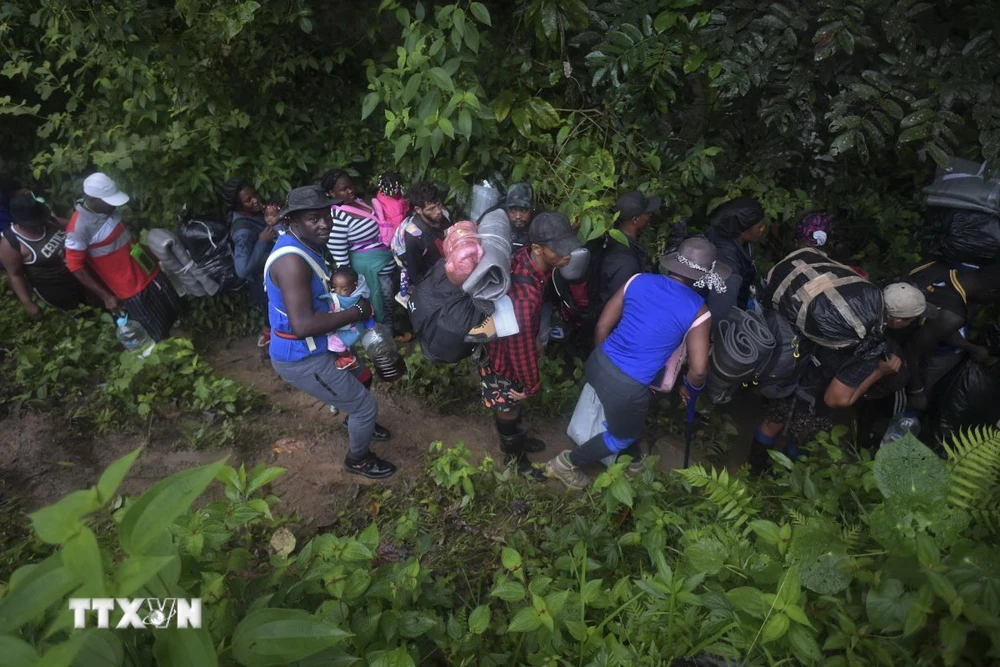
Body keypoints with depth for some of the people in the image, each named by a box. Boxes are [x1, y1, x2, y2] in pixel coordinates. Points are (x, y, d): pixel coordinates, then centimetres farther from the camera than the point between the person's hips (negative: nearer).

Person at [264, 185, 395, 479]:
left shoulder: (305, 245, 3)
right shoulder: (292, 259, -30)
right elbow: (303, 325, -37)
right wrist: (356, 312, -26)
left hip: (315, 348, 10)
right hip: (301, 359, -10)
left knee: (360, 375, 31)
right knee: (365, 406, 2)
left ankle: (356, 423, 58)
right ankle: (358, 459, 29)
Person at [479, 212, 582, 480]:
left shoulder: (529, 259, -16)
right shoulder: (524, 294, -44)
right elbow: (520, 346, -31)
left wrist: (536, 338, 17)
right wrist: (532, 385, -14)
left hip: (515, 343, 8)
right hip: (502, 357, -8)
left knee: (514, 405, 31)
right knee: (508, 410, 20)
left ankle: (518, 439, 58)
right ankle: (514, 456, 47)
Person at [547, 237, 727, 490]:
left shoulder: (639, 280, 0)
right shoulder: (698, 311, -11)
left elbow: (602, 326, 3)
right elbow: (699, 370, -12)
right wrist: (689, 388, 11)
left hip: (598, 363, 6)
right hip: (628, 386, -6)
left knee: (632, 418, 35)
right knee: (623, 436, 27)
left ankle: (632, 459, 58)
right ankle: (567, 463, 38)